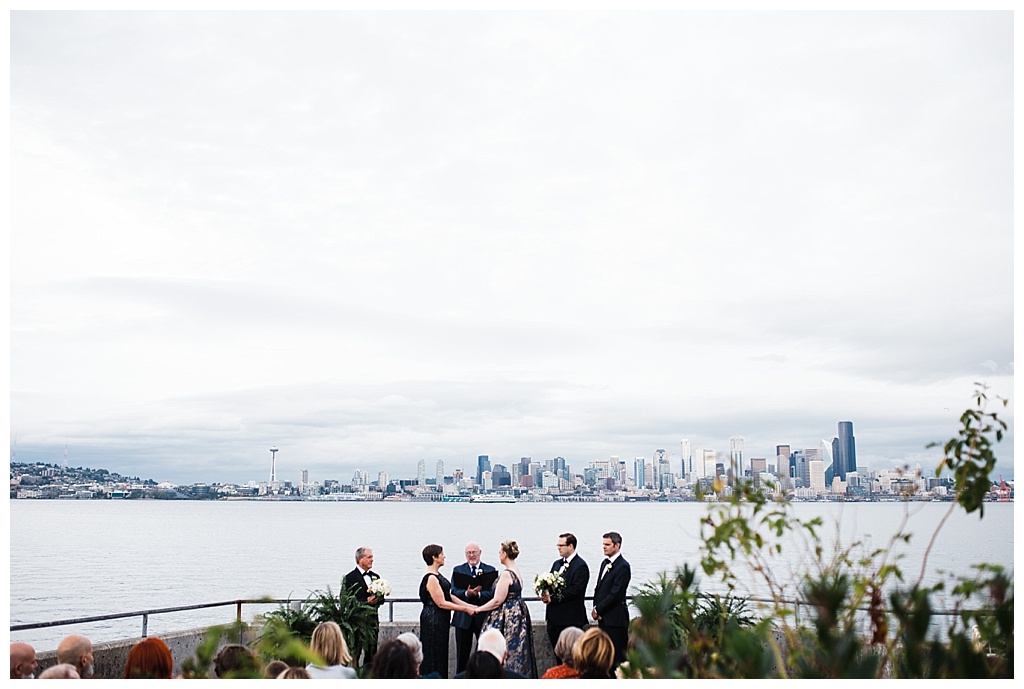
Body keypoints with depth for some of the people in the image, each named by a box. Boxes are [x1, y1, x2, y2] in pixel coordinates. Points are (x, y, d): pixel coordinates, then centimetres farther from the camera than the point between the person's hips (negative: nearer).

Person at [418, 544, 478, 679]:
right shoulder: (431, 578, -19)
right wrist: (465, 609, -14)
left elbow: (449, 595, 13)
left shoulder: (437, 575, 12)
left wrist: (469, 606, 7)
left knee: (441, 655, 14)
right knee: (433, 656, -2)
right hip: (433, 621, -10)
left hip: (440, 621, 10)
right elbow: (441, 603, -20)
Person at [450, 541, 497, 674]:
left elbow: (493, 593, -5)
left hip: (483, 617, 0)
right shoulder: (458, 570, 7)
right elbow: (454, 592, -5)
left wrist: (478, 594, -23)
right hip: (463, 618, 0)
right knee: (462, 654, 7)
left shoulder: (490, 570, 5)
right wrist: (467, 593, -25)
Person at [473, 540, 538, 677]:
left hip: (507, 617, -10)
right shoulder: (517, 571, 10)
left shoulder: (506, 574, -19)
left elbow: (498, 600, -19)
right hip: (518, 613, 10)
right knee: (517, 651, 13)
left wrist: (478, 609, -7)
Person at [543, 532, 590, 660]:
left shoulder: (580, 566, -11)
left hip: (570, 618, -8)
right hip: (553, 616, 8)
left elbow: (575, 590, -18)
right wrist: (546, 594, -7)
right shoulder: (557, 564, 16)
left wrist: (553, 598, -17)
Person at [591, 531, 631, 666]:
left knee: (618, 657, -3)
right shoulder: (605, 563, 14)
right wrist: (595, 608, 2)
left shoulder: (623, 566, -14)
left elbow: (616, 593, -18)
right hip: (603, 617, 8)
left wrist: (598, 609, -12)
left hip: (615, 619, -8)